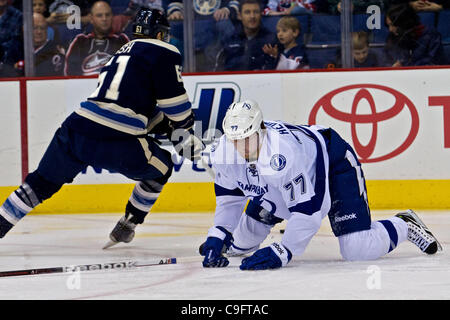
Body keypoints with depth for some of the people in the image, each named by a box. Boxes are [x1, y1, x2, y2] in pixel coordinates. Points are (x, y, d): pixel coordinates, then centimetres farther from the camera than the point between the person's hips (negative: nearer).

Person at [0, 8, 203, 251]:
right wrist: (184, 132, 16)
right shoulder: (163, 52, 5)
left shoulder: (123, 52, 30)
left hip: (76, 128, 6)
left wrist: (168, 127, 25)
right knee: (160, 169, 21)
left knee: (42, 183, 22)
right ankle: (124, 229, 23)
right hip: (115, 143, -6)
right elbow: (174, 100, 0)